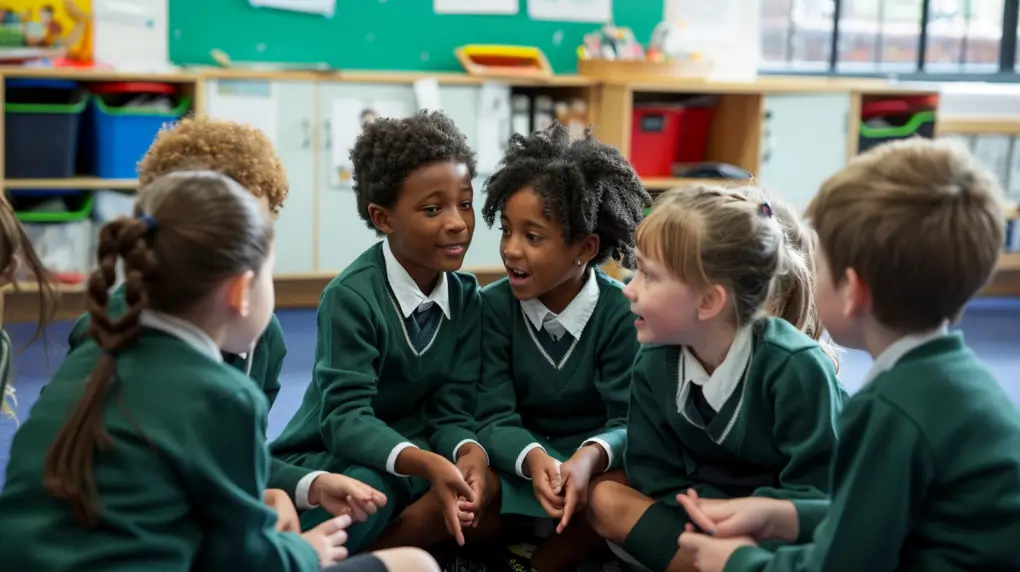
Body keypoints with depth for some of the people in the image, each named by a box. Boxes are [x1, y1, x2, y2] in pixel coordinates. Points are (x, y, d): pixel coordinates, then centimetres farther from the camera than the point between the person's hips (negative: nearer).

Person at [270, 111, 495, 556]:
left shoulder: (466, 297, -2)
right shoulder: (351, 297, -18)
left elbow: (452, 409, -5)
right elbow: (345, 416, -26)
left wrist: (469, 452, -31)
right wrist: (428, 464, -44)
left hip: (412, 452, 5)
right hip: (328, 458, -5)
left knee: (487, 482, -26)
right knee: (367, 493, -39)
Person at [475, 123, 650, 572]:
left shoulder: (622, 312, -12)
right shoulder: (494, 305, -7)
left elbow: (628, 420, -15)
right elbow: (495, 418, -12)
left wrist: (589, 458, -40)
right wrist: (534, 459, -36)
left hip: (598, 465, 0)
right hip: (522, 460, 0)